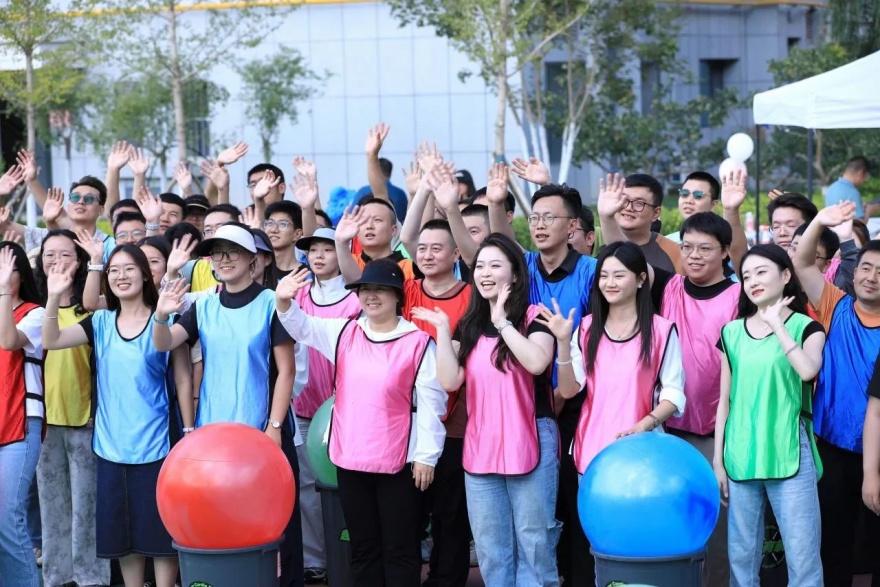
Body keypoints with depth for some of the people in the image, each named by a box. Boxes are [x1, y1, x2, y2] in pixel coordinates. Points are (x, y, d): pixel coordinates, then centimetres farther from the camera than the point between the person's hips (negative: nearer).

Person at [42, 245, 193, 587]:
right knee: (123, 532, 10)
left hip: (155, 445, -4)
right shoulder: (100, 323, 7)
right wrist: (54, 297, -18)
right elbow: (50, 341, -5)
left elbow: (183, 381, -1)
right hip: (111, 446, 4)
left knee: (161, 530, -1)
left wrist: (189, 433, -3)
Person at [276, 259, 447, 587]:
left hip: (398, 462, -5)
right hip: (350, 459, 5)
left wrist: (426, 455, -8)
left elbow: (430, 403, -7)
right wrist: (284, 302, -19)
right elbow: (301, 326, 4)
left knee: (400, 549, 4)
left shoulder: (418, 342, -8)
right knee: (363, 547, 14)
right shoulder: (344, 333, 8)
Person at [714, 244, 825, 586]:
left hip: (790, 456, -3)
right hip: (741, 458, 3)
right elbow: (725, 401, 13)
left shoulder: (806, 327, 2)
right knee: (741, 556, 6)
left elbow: (809, 371, -20)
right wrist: (718, 459, 9)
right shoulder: (732, 333, 11)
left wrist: (777, 324, -13)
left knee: (803, 557, -4)